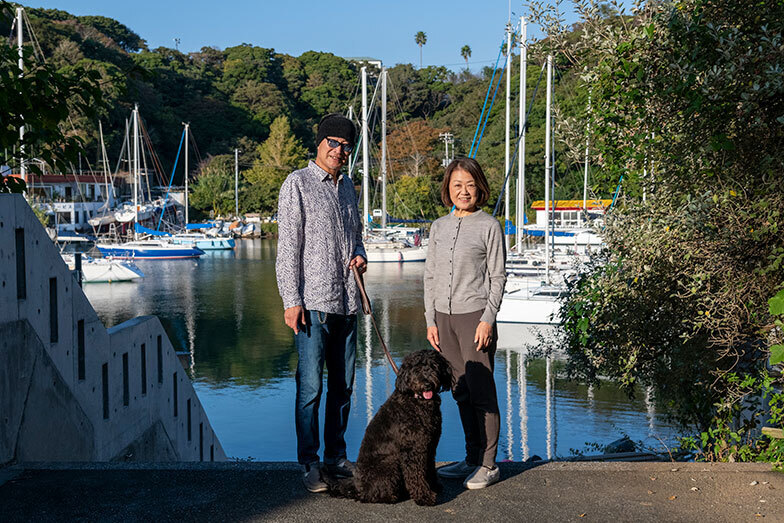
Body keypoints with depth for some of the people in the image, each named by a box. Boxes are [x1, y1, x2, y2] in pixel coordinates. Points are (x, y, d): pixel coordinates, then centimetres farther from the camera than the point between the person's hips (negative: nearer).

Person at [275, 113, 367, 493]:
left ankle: (337, 457, 22)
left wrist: (359, 255, 4)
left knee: (342, 386, 11)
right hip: (313, 304, -6)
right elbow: (287, 247, -8)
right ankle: (309, 464, 6)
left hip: (347, 303, 6)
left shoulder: (347, 186, 17)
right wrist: (291, 300, -14)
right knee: (310, 387, -5)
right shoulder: (298, 184, -3)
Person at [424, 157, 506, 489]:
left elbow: (498, 277, -4)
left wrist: (488, 319, -11)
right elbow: (430, 276, 14)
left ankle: (488, 465, 7)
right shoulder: (438, 227, 12)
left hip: (475, 316, -5)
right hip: (444, 317, 5)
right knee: (460, 391, 10)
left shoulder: (489, 226, -2)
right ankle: (472, 459, 21)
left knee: (481, 392, -4)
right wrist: (431, 320, 8)